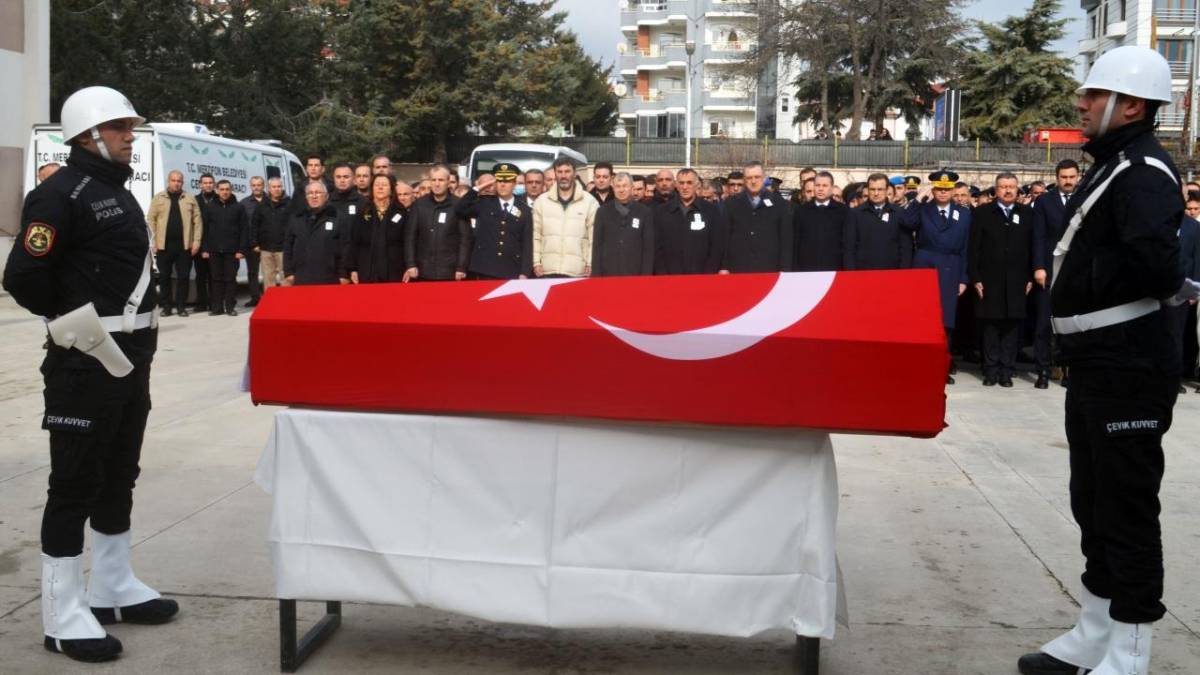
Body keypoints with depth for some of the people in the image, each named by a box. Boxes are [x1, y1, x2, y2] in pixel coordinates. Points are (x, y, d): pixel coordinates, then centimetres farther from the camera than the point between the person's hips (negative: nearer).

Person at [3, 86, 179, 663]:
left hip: (130, 356, 9)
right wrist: (78, 322, -10)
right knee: (75, 483, -3)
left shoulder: (119, 194, 15)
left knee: (118, 477, 16)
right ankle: (63, 615, 5)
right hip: (85, 360, -9)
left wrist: (135, 329, 12)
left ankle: (111, 591, 29)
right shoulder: (61, 193, -14)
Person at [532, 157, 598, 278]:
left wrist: (590, 263, -4)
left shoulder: (589, 201, 3)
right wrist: (536, 262, 2)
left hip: (578, 272, -1)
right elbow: (535, 234, 8)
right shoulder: (542, 201, 7)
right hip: (548, 271, 1)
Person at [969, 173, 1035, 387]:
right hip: (989, 281, -1)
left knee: (1012, 326, 2)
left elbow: (1032, 247, 6)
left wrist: (1031, 277, 1)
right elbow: (973, 248, 2)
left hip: (1017, 282, 1)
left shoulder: (1027, 214, 8)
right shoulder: (982, 213, 5)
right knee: (990, 327, 2)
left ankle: (1007, 371, 8)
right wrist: (975, 278, -5)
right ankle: (991, 370, 9)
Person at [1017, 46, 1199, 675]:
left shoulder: (1145, 173, -17)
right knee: (1093, 503, 18)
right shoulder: (1112, 165, 14)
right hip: (1097, 363, 10)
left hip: (1128, 368, -10)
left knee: (1127, 507, -1)